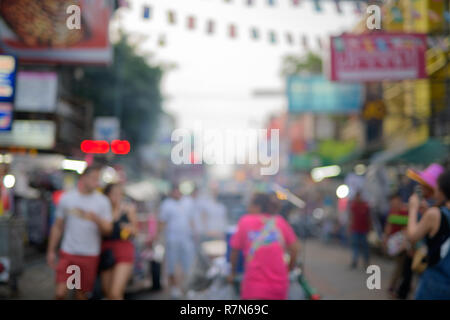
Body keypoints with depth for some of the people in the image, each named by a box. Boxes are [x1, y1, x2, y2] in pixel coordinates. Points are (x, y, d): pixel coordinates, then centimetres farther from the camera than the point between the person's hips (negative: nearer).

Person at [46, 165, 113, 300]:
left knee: (81, 294, 7)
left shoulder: (102, 201, 1)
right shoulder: (66, 198, 3)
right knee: (60, 292, -9)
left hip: (90, 255, 0)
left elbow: (107, 230, -3)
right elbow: (57, 227, 10)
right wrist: (51, 251, 9)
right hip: (67, 253, 0)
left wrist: (96, 219, -23)